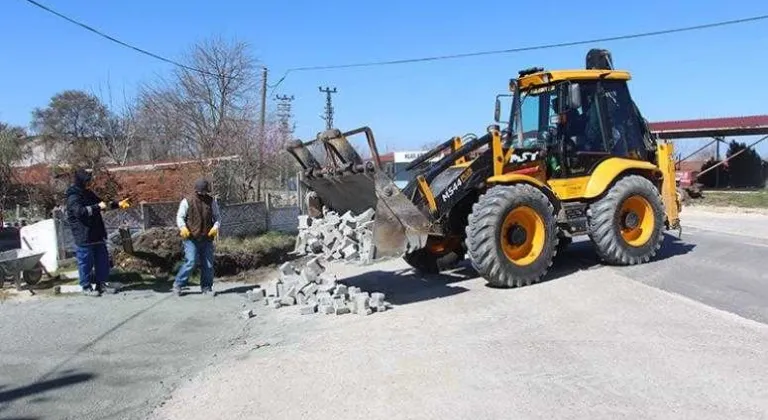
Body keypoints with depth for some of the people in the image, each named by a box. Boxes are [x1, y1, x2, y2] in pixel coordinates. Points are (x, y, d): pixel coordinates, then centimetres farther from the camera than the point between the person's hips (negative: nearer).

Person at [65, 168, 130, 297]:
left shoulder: (88, 193, 14)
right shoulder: (73, 198, -13)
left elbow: (102, 204, 24)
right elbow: (80, 211, -30)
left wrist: (118, 204, 11)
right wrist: (98, 207, -30)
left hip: (97, 235, 9)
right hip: (83, 237, -9)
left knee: (103, 261, 14)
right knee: (86, 263, 2)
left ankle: (100, 284, 26)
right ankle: (86, 287, 14)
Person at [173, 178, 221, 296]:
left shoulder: (211, 201, 8)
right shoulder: (187, 201, -1)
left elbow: (217, 216, 11)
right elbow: (180, 216, -1)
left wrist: (216, 227, -9)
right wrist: (183, 227, -21)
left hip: (207, 239, 4)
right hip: (191, 239, -4)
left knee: (208, 264, 5)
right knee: (190, 262, -12)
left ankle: (206, 287, 18)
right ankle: (178, 285, 5)